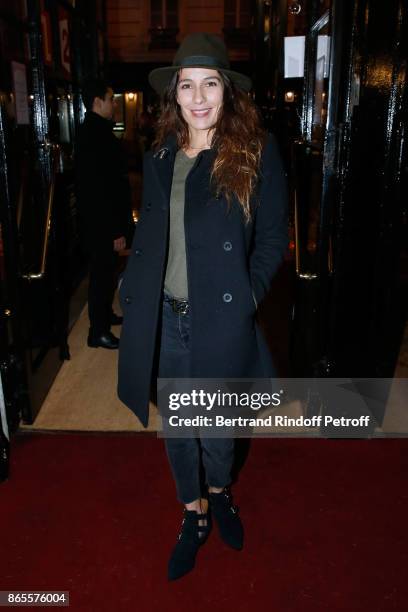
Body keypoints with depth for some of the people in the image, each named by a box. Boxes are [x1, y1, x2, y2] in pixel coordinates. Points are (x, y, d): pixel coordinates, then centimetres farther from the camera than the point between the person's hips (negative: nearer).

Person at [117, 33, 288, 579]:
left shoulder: (256, 152, -4)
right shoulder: (159, 159, 8)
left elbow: (273, 238, -3)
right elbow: (147, 236, 13)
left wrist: (245, 298, -11)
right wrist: (132, 290, 2)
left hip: (220, 319, -3)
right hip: (164, 318, 4)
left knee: (216, 427, 12)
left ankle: (219, 491, 47)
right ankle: (195, 513, 41)